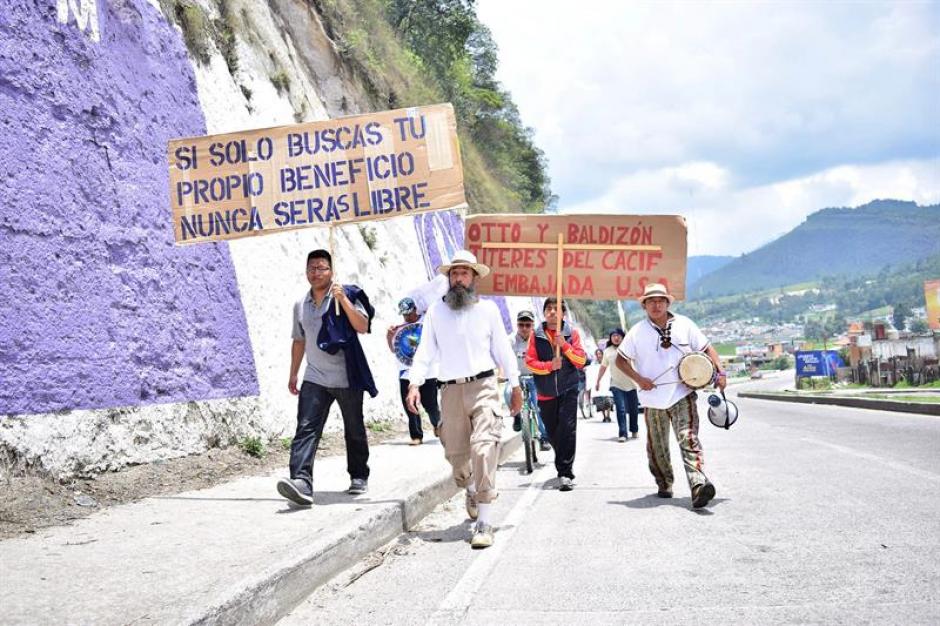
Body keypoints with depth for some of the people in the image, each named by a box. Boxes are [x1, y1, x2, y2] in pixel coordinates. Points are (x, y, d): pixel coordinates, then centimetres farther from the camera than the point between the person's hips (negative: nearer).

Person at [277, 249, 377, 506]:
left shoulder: (347, 294, -5)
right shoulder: (300, 305, 11)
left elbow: (363, 326, -18)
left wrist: (343, 299, -25)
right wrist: (293, 374, 20)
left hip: (347, 378, -3)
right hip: (315, 379, 3)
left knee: (354, 431, 10)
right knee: (306, 429, -14)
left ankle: (359, 476, 28)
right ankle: (302, 483, -23)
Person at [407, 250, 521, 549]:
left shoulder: (488, 308, 6)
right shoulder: (436, 311, 7)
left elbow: (503, 349, 10)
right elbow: (425, 351, 3)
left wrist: (515, 386, 11)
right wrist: (414, 384, -10)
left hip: (483, 387, -2)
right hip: (450, 390, 2)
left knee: (484, 449, -15)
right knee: (455, 454, 10)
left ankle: (484, 522, -11)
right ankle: (471, 490, 44)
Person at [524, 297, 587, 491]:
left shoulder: (571, 333, 5)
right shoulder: (536, 335, 5)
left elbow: (581, 360, 0)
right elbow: (530, 361, -2)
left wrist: (565, 345, -14)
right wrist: (549, 366, -17)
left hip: (568, 389, -1)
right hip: (546, 392, 1)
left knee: (567, 429, -11)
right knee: (553, 432, 7)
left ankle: (565, 473, -8)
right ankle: (563, 466, 28)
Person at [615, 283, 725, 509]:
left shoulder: (684, 324, 3)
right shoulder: (638, 331, 2)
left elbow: (707, 348, 8)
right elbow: (620, 360, 8)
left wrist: (720, 372, -5)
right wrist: (639, 379, -5)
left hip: (682, 395, -1)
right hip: (653, 399, 2)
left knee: (689, 441, -17)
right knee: (657, 447, 12)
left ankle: (698, 485, -27)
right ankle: (664, 484, 32)